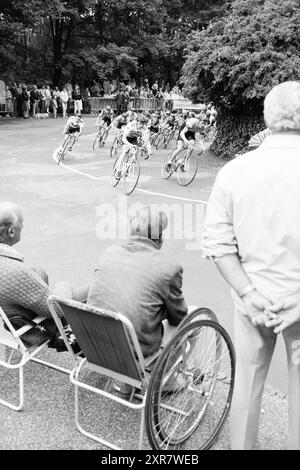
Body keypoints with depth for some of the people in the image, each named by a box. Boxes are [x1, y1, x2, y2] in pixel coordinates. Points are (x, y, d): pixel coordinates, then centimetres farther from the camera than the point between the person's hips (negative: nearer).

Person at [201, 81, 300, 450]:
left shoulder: (233, 171, -8)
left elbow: (217, 243, -8)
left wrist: (247, 292, -8)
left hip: (253, 298, 3)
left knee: (246, 384, 20)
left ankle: (241, 446, 39)